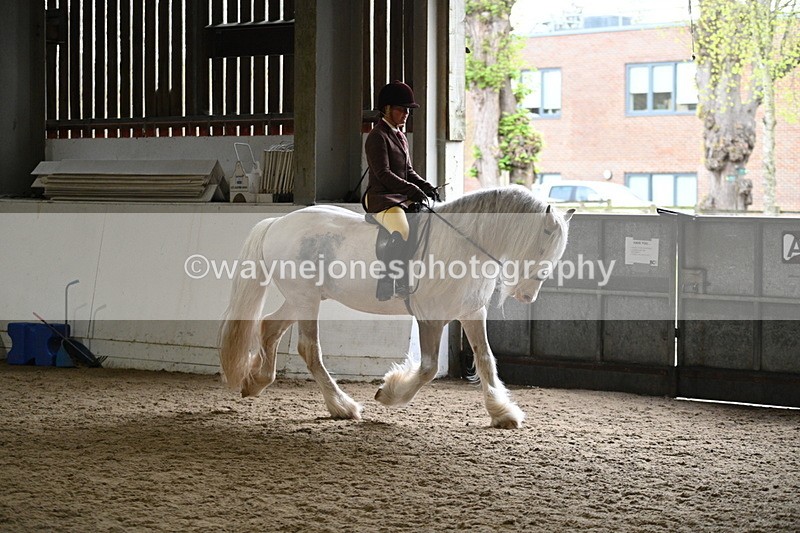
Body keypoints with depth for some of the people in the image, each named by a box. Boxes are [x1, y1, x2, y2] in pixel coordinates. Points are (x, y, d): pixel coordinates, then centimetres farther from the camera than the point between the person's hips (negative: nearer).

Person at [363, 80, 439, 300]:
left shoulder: (400, 136, 20)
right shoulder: (377, 136, -8)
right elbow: (383, 173, -18)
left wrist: (425, 186, 5)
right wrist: (411, 189, -23)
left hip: (402, 198, 9)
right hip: (380, 198, -9)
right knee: (402, 232, -33)